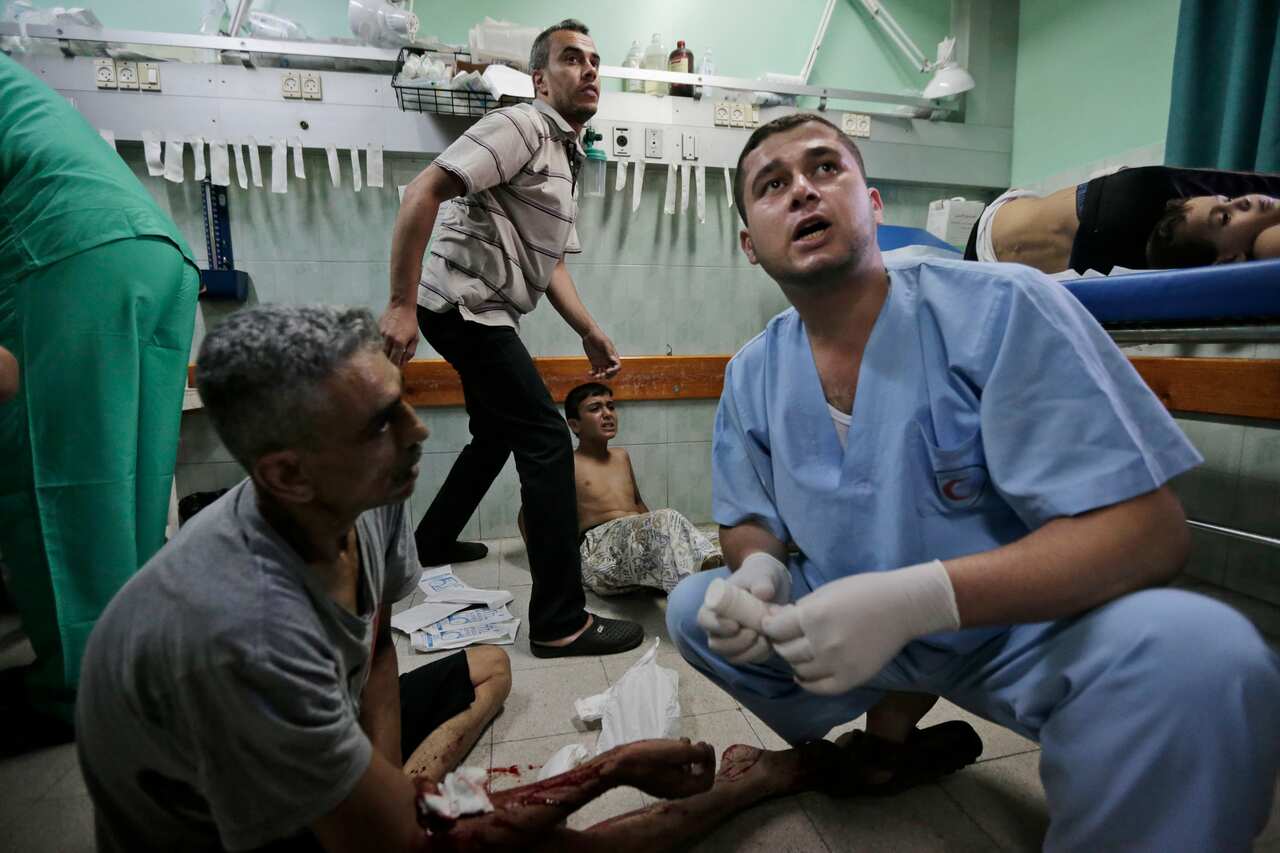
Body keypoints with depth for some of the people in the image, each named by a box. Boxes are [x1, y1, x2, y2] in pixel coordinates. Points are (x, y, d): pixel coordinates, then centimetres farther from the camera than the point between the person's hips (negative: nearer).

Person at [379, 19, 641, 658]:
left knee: (497, 434, 21)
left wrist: (591, 335, 12)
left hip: (487, 314, 11)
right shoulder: (523, 127, -9)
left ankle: (432, 544, 41)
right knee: (547, 442, -13)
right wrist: (401, 304, -23)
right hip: (463, 304, -11)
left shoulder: (567, 159, 21)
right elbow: (423, 192, -19)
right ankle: (561, 622, -7)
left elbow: (548, 264, 20)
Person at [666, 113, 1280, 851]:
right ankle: (894, 716, 13)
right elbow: (749, 521, 6)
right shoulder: (750, 374, -5)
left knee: (1196, 654, -32)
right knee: (694, 608, -5)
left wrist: (914, 599, -36)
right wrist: (758, 571, -20)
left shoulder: (1001, 309, -20)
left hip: (1023, 629, -4)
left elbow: (1147, 530, -22)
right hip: (850, 628, 5)